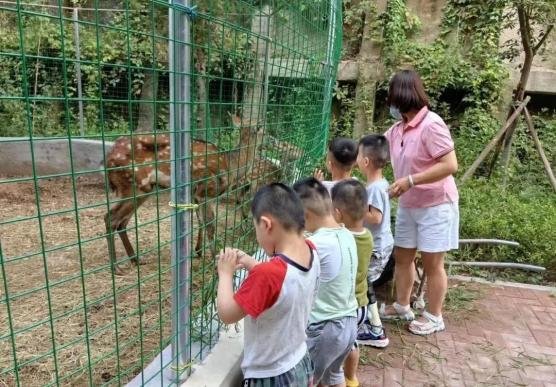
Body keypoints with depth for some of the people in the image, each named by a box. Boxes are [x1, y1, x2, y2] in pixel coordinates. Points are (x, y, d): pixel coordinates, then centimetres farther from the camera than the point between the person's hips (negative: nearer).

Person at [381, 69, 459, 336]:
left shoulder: (431, 125, -20)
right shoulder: (398, 129, 3)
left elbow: (450, 165, -24)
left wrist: (410, 180, -27)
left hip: (435, 206, -8)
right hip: (408, 205, 8)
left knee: (432, 263, 5)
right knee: (402, 256, 15)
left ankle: (434, 317, 23)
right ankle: (402, 306, 33)